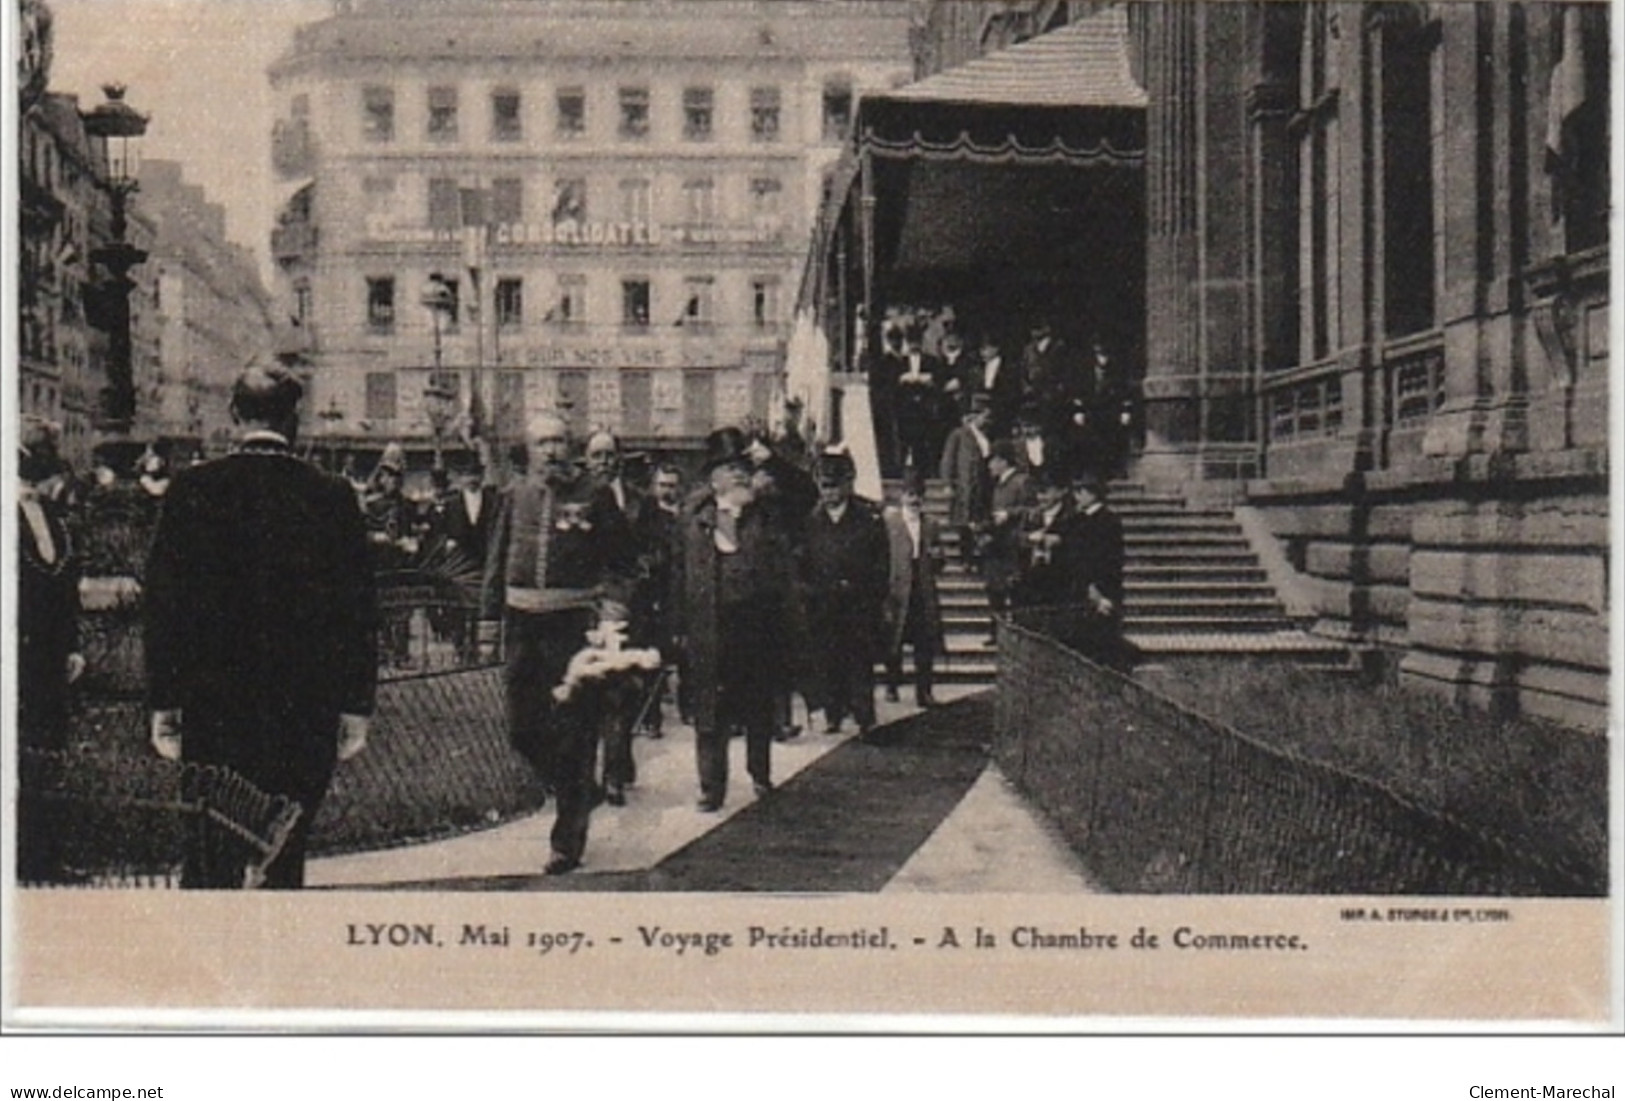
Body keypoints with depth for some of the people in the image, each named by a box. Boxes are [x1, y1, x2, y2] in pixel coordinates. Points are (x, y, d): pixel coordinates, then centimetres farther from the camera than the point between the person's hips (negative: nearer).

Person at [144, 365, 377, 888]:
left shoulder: (192, 488, -3)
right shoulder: (332, 495, -3)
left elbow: (164, 598, -2)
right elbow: (357, 606, -1)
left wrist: (163, 703, 4)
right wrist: (356, 706, 5)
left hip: (212, 703, 0)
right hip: (306, 707, 0)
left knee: (210, 861, 7)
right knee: (286, 851, 10)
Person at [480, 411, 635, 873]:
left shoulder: (594, 496, 0)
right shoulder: (514, 497, 9)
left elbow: (621, 561, 2)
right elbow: (497, 562, 14)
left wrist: (612, 612, -8)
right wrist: (489, 620, 9)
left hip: (574, 623, -4)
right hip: (523, 622, 4)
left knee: (574, 729, -2)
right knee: (522, 728, 8)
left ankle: (568, 842, 6)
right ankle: (577, 793, 33)